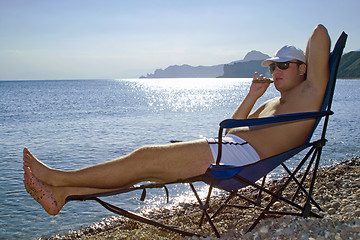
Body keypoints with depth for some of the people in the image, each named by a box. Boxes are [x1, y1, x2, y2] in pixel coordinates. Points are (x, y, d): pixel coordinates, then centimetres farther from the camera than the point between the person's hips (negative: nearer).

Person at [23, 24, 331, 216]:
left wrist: (310, 61, 20)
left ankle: (59, 177, -10)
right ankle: (61, 193, -5)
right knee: (143, 164, -3)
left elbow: (320, 33, 1)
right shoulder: (272, 104, 32)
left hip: (244, 153, -10)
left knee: (146, 158, -17)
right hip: (226, 147, 10)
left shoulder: (310, 90, 7)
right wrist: (251, 97, 25)